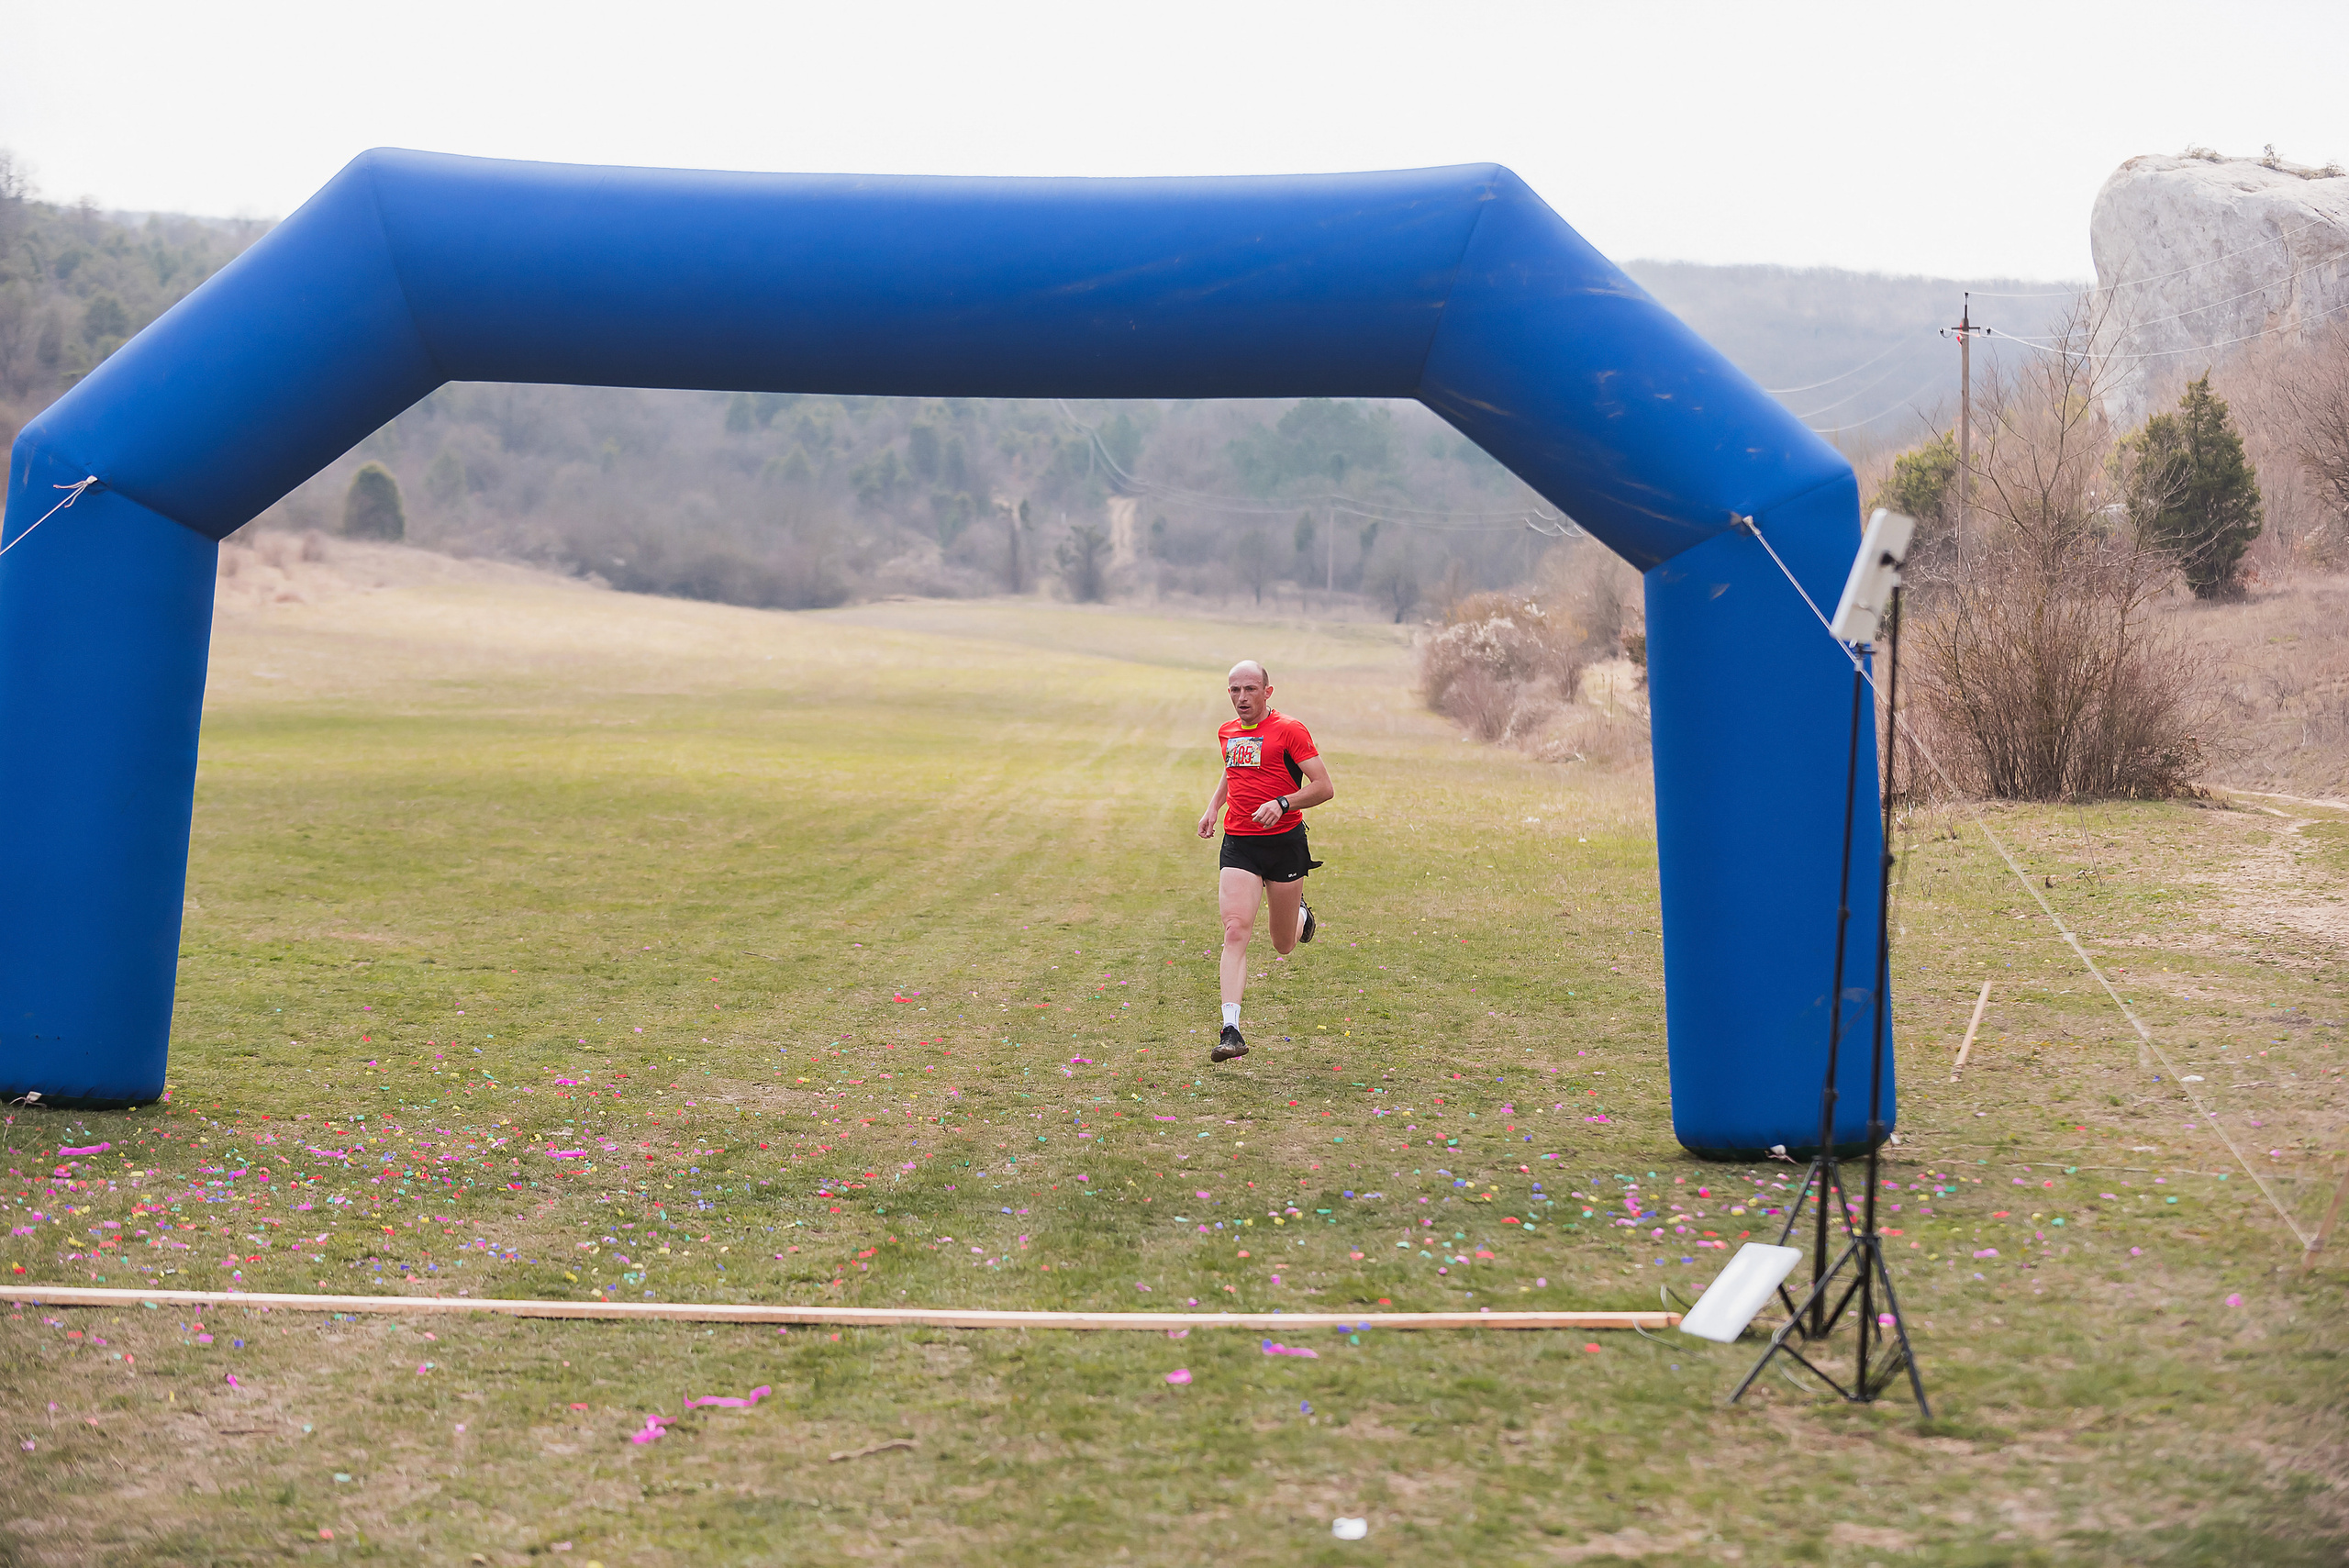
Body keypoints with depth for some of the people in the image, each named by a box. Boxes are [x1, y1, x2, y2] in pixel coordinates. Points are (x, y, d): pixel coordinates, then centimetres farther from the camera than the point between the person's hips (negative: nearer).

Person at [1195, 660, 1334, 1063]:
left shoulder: (1289, 730, -8)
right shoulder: (1227, 733, 11)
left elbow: (1325, 787, -11)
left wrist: (1283, 803, -24)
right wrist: (1212, 808, 18)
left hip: (1285, 842, -3)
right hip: (1238, 844, 3)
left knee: (1283, 945, 11)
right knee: (1235, 930, -17)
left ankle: (1300, 915, 49)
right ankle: (1231, 1030, -21)